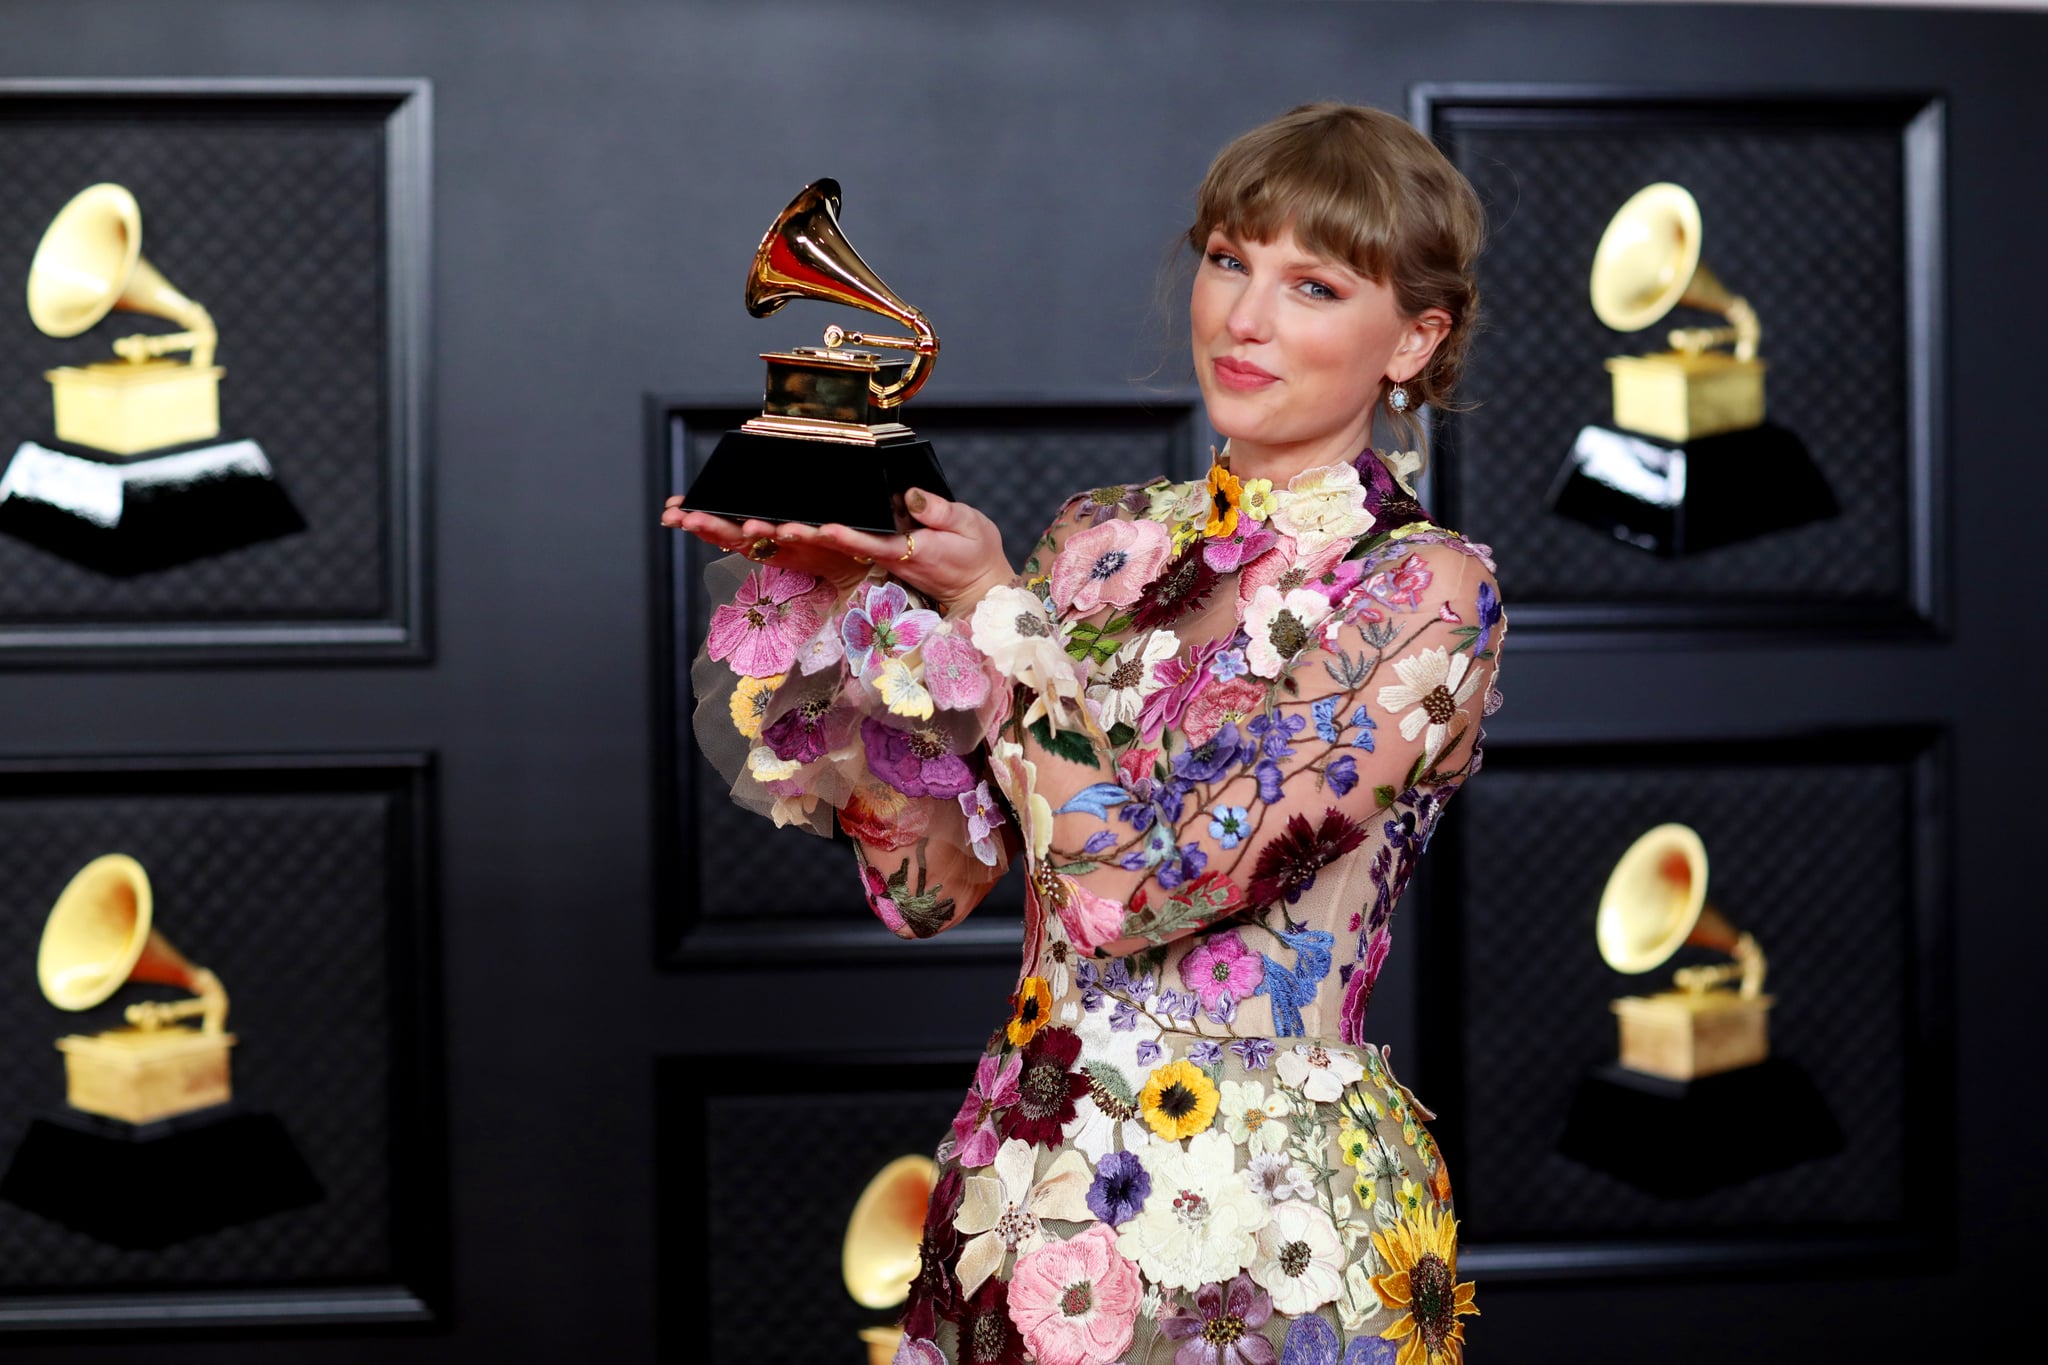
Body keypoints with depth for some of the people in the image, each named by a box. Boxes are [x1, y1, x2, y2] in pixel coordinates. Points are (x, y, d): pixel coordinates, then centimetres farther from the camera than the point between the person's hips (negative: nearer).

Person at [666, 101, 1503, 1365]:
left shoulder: (1428, 591, -10)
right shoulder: (1101, 540, 5)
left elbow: (1141, 881, -18)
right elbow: (934, 879, -1)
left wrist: (996, 609, -13)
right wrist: (826, 594, -8)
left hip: (1260, 1229, -5)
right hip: (1023, 1183, 5)